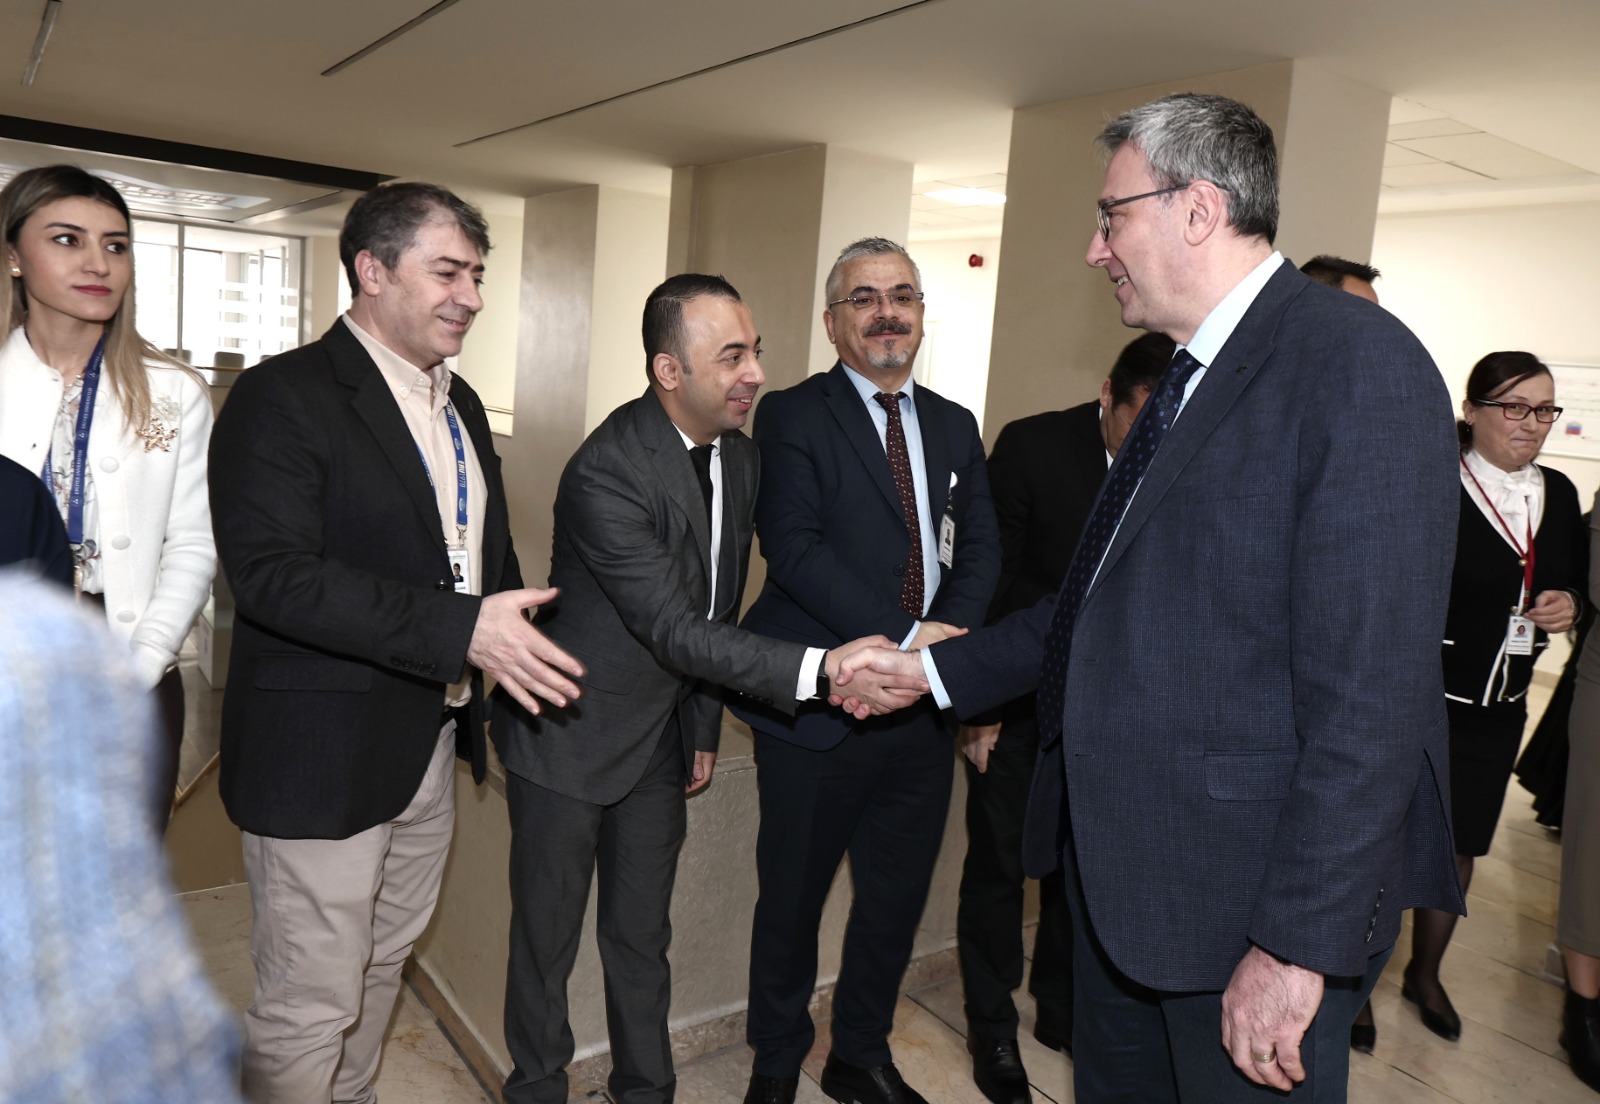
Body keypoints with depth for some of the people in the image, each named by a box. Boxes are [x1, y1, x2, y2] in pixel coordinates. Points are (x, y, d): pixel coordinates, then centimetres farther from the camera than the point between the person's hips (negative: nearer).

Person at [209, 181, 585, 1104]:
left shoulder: (460, 403, 10)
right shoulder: (283, 397, -15)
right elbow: (274, 572, -26)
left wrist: (521, 653, 4)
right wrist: (459, 630, -30)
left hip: (433, 741, 8)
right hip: (324, 751, -8)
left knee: (385, 963, 24)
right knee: (309, 1007, 4)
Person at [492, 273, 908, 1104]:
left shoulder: (738, 454, -1)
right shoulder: (606, 473, -27)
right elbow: (676, 630, -30)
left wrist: (704, 728, 11)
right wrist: (821, 668, -37)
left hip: (662, 737, 6)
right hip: (569, 732, -6)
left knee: (642, 937, 18)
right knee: (546, 941, 11)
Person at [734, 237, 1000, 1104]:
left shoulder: (955, 428, 13)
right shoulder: (792, 417, -5)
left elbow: (979, 547, 7)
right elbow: (793, 546, -17)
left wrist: (953, 634, -12)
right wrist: (905, 636, -22)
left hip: (924, 706, 5)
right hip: (818, 707, -4)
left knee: (897, 898, 16)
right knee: (792, 897, 12)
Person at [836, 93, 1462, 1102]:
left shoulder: (1359, 363, -17)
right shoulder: (1189, 379, 12)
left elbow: (1369, 692, -22)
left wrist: (1298, 945, -21)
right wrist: (934, 669, 14)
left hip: (1252, 890, -8)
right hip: (1123, 868, 8)